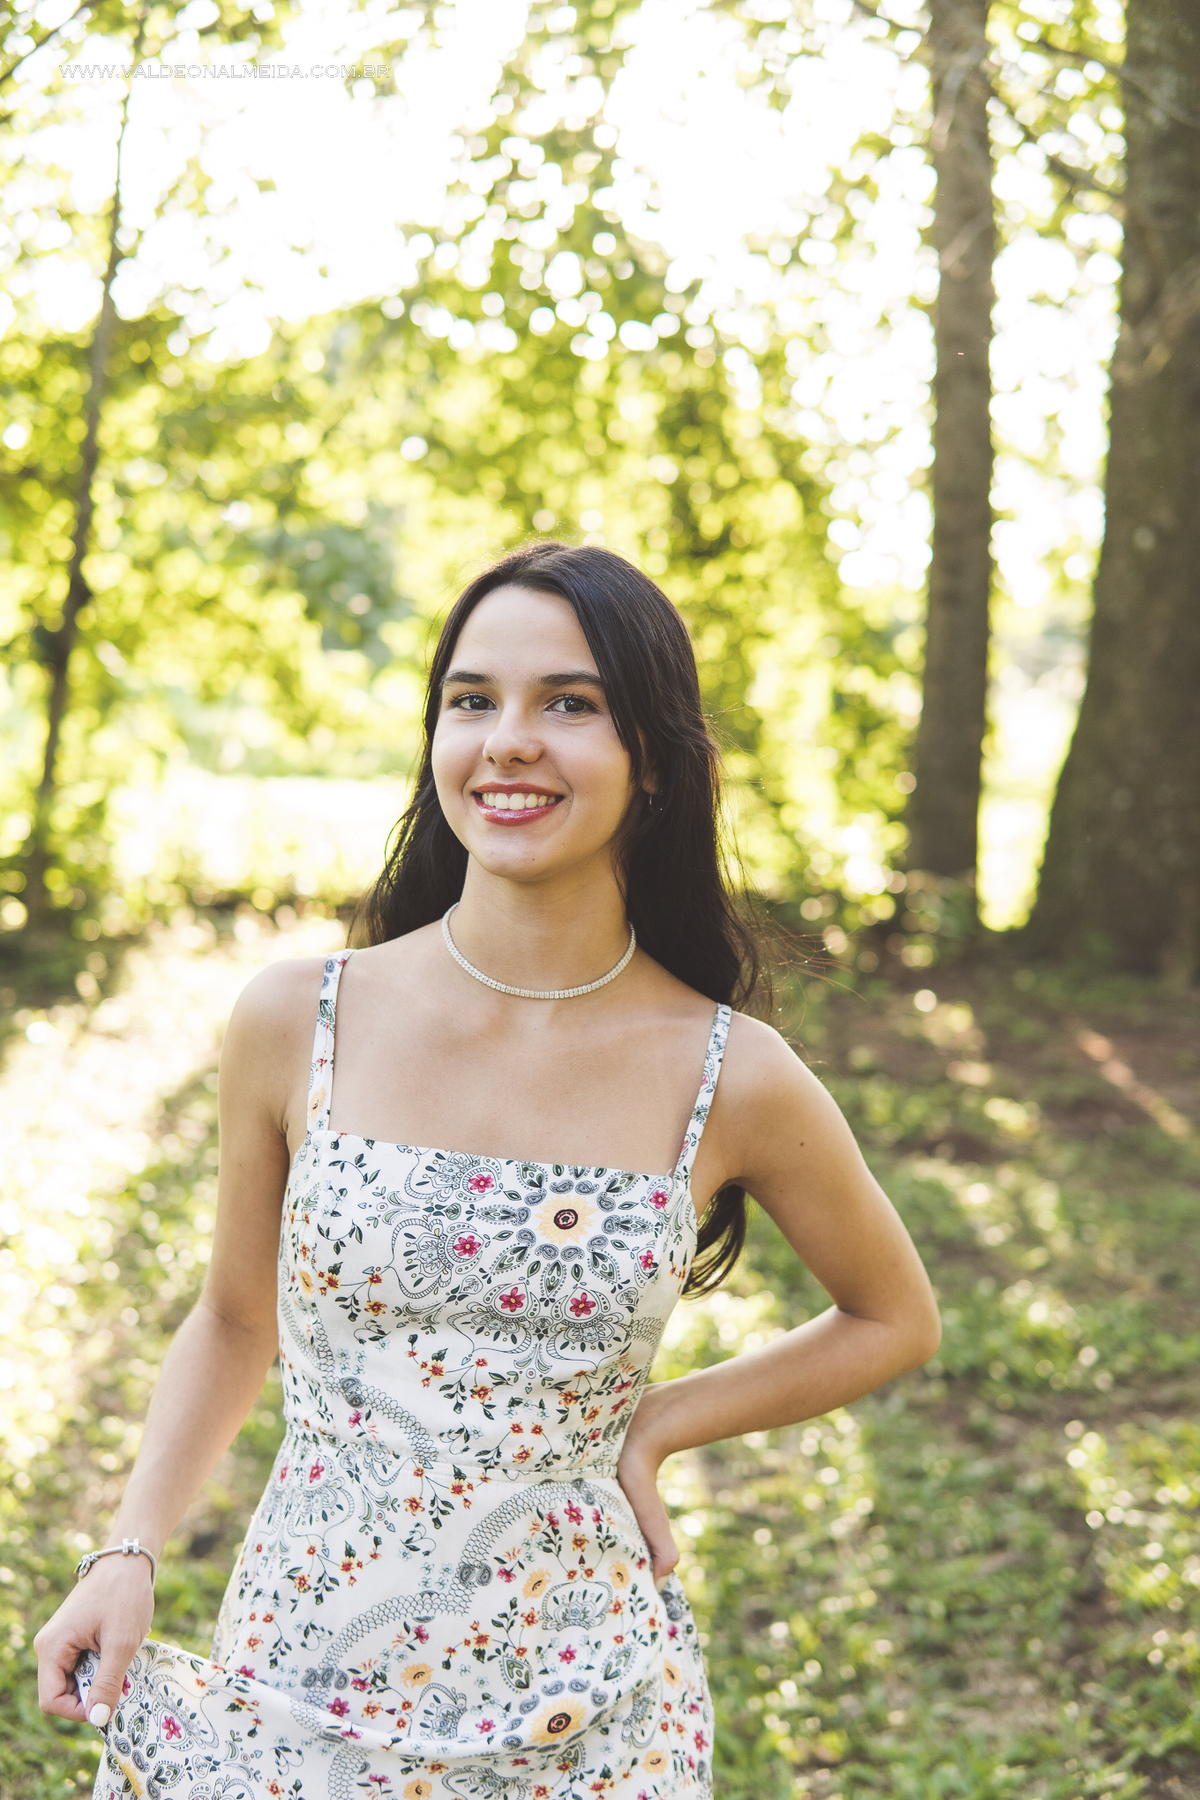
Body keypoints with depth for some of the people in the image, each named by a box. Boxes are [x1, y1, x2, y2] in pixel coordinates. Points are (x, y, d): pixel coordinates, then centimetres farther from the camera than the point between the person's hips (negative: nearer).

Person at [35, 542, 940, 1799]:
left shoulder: (732, 1080, -10)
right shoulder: (296, 1022, -8)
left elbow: (893, 1320, 7)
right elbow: (235, 1320, 6)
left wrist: (655, 1422, -2)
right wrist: (129, 1554, -5)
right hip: (303, 1677, 1)